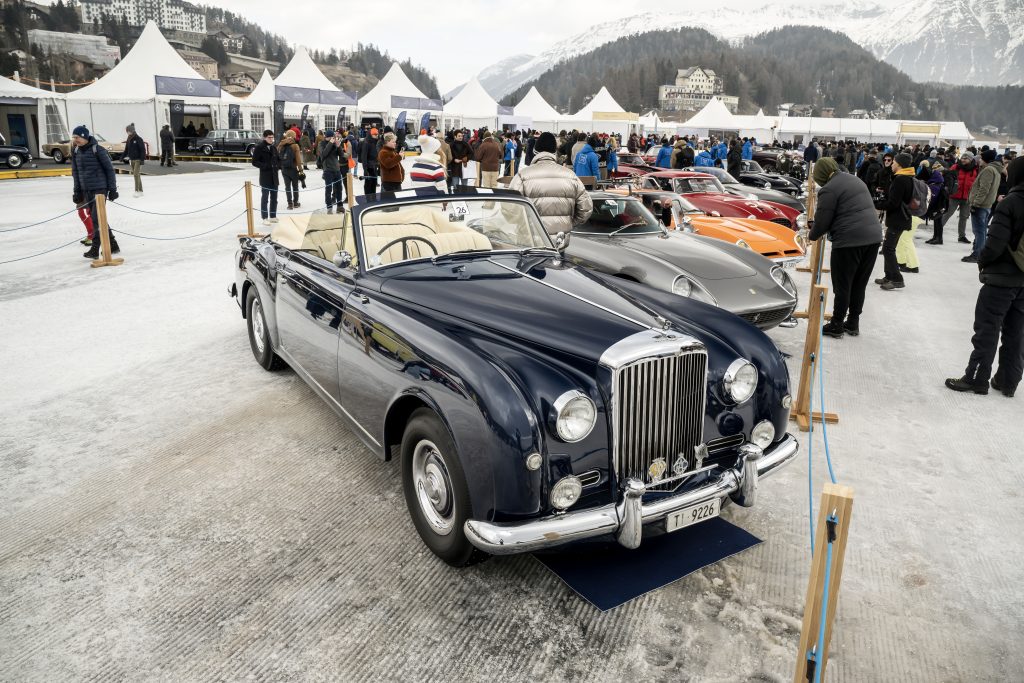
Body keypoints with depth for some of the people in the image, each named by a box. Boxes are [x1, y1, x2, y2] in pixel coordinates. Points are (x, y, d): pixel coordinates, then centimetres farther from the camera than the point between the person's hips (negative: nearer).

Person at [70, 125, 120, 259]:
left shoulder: (98, 150, -12)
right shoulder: (76, 151, 7)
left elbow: (109, 169, -9)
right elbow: (75, 172, 15)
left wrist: (112, 189, -9)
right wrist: (77, 191, 13)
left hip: (100, 188, -8)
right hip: (86, 190, 8)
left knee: (96, 218, -9)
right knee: (95, 218, 11)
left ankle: (95, 249, -6)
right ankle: (113, 245, 19)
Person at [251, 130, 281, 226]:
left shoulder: (273, 148, 11)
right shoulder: (259, 148, -7)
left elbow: (279, 159, 21)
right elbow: (254, 162, -9)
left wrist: (278, 166, 1)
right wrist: (265, 166, -20)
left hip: (274, 176, 6)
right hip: (265, 176, -6)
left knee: (274, 197, 11)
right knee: (265, 197, -3)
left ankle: (273, 216, 21)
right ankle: (265, 218, 1)